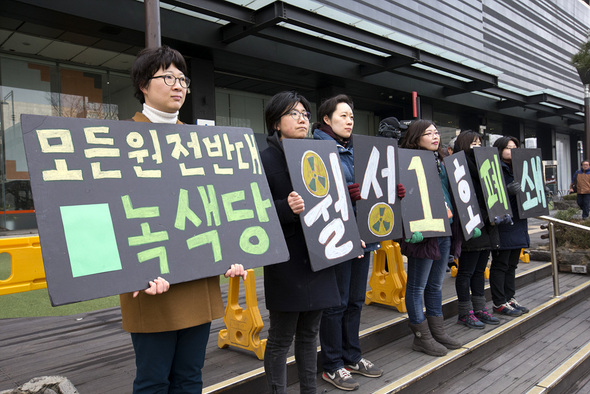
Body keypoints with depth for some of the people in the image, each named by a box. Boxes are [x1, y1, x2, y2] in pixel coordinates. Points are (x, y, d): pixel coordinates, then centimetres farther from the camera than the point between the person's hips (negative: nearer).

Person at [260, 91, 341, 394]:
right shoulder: (265, 160, -7)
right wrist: (286, 209, -29)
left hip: (318, 256, 7)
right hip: (287, 260, -6)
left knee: (309, 333, 17)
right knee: (280, 338, 5)